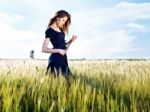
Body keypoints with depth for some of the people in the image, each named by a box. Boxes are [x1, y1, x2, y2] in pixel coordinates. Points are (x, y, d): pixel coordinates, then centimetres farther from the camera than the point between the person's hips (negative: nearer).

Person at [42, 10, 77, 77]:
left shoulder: (61, 29, 14)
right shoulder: (50, 30, -9)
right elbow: (44, 49, -14)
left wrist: (71, 41, 3)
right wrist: (58, 50, -17)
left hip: (63, 58, 8)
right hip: (55, 59, -8)